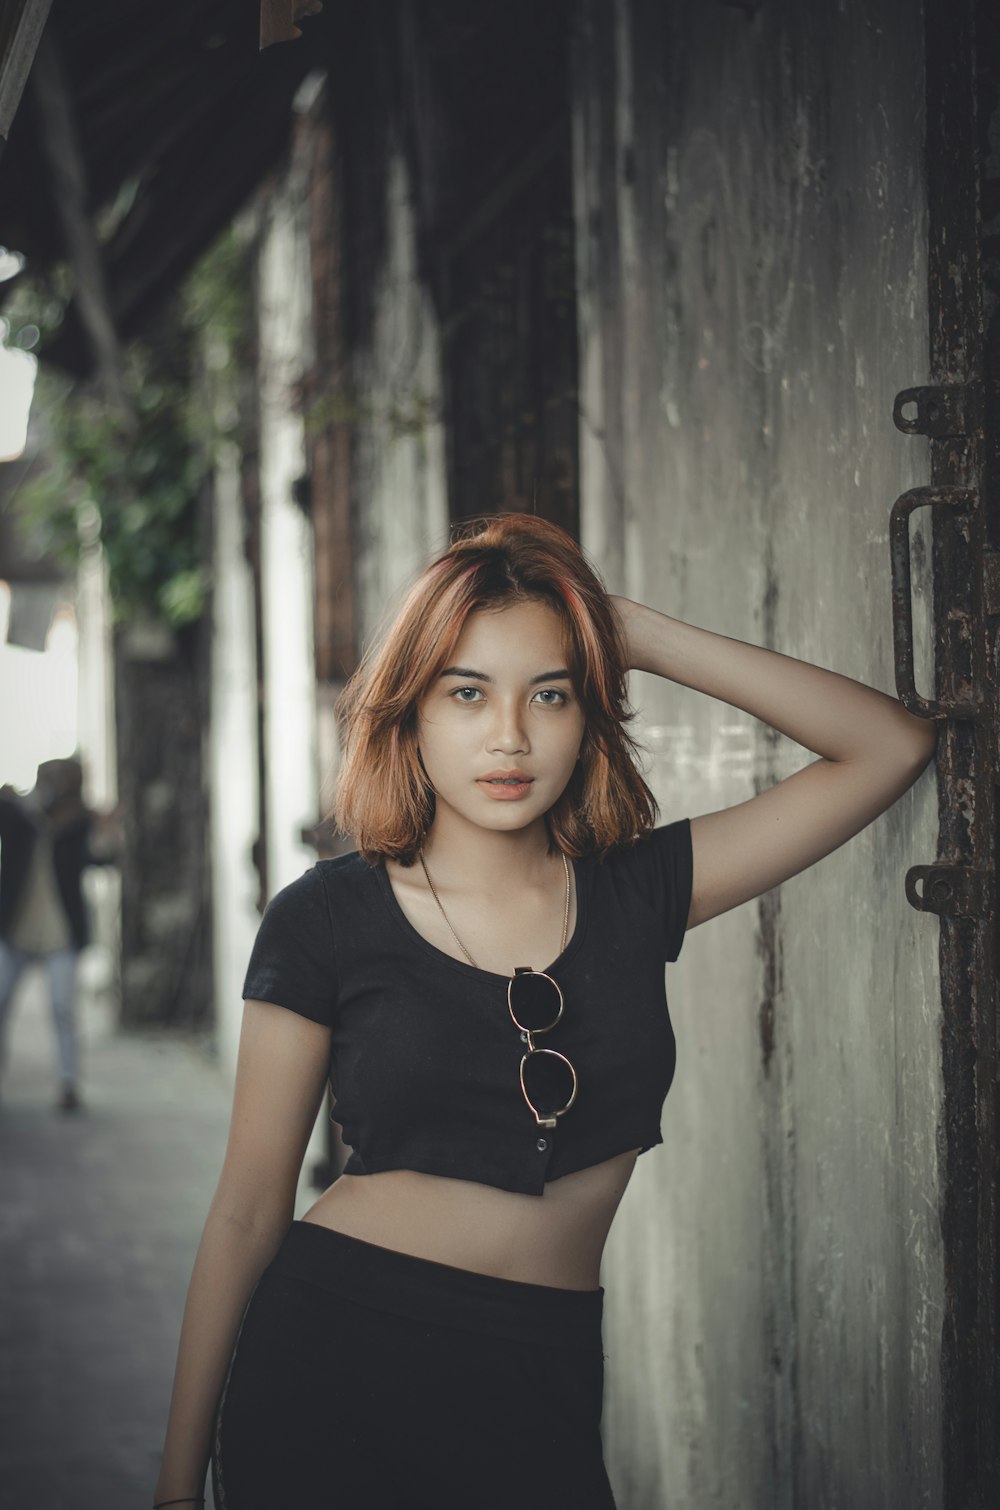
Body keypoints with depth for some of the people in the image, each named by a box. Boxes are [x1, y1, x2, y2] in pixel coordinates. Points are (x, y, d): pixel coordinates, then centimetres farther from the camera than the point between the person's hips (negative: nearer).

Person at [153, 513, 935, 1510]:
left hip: (541, 1390, 2)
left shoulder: (639, 892, 2)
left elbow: (891, 747, 0)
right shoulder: (327, 920, -4)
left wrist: (643, 636, -4)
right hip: (333, 1368, -2)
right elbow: (246, 1213, -1)